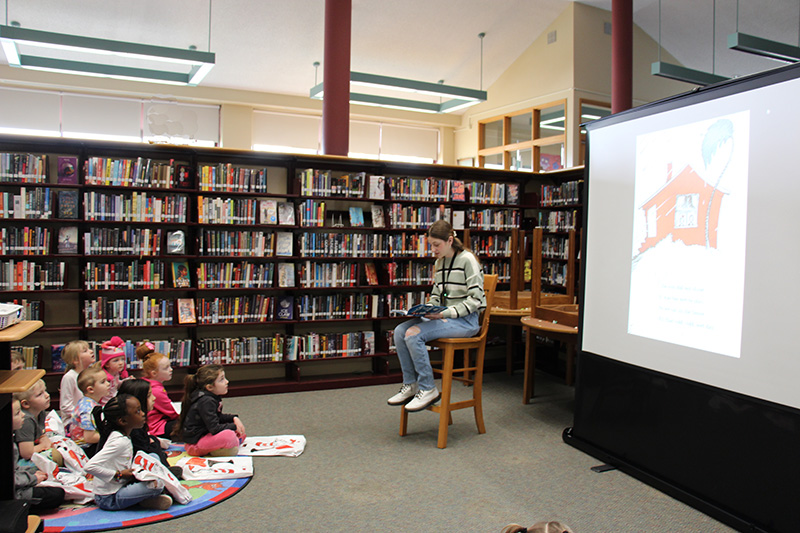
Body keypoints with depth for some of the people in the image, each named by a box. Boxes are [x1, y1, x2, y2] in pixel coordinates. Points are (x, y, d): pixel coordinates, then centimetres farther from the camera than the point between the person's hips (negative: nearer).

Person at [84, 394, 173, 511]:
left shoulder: (124, 437, 7)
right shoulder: (119, 442, -22)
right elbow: (90, 466, -30)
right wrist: (119, 475, -21)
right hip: (109, 499, -10)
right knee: (157, 485, -26)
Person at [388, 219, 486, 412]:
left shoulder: (467, 259, -10)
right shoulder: (440, 263, 13)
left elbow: (475, 299, -15)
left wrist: (445, 313, -21)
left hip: (466, 320, -8)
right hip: (445, 317, 8)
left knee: (414, 334, -25)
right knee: (400, 331, -11)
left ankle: (428, 390, -13)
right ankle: (410, 385, -1)